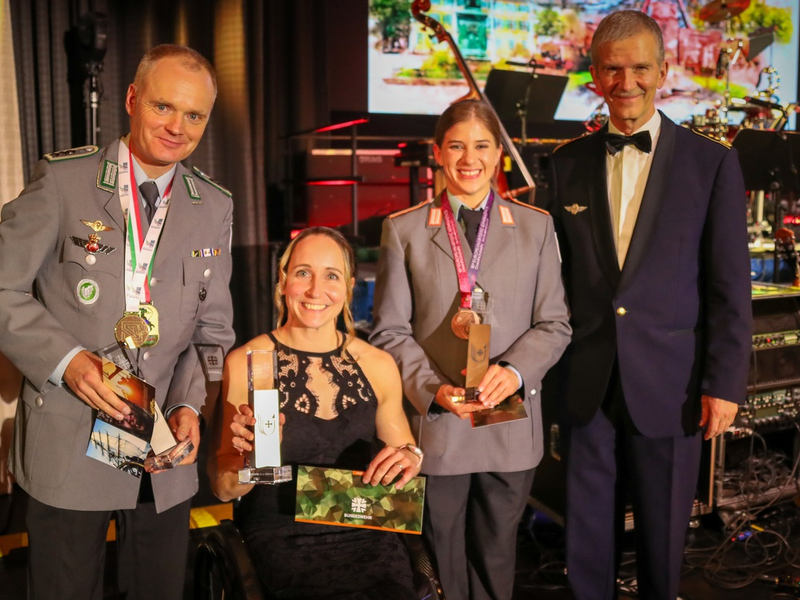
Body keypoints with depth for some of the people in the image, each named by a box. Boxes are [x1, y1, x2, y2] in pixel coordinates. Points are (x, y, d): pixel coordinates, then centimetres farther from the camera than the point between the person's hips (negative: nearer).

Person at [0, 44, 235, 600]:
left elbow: (212, 328, 7)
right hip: (68, 445, -3)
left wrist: (190, 404, -8)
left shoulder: (215, 207, 5)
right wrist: (65, 359, -18)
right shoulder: (64, 178, -6)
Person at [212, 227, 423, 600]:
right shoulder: (245, 364, -3)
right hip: (283, 539, -2)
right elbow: (224, 488, 0)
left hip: (366, 533, 3)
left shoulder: (378, 365, 5)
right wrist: (251, 454, -20)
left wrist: (409, 457, -4)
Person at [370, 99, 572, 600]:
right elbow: (391, 331, 0)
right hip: (435, 425, -1)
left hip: (510, 424, 1)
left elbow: (554, 324, 3)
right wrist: (432, 389, -15)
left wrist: (515, 371, -15)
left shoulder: (535, 227, 5)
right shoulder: (404, 230, 1)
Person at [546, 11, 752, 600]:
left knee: (663, 534, 14)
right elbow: (561, 269, 7)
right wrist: (555, 360, 3)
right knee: (588, 534, 13)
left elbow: (730, 286, -3)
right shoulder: (569, 163, 5)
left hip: (670, 384, -2)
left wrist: (725, 383, -6)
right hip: (589, 383, 2)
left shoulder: (713, 163, -3)